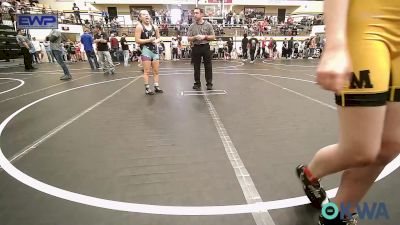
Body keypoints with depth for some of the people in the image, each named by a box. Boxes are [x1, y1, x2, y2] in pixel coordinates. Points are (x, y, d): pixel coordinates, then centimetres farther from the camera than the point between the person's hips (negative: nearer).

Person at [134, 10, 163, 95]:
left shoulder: (154, 27, 10)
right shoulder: (139, 27, -4)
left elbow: (159, 38, 18)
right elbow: (137, 40, -11)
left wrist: (156, 41, -5)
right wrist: (149, 40, -17)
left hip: (155, 49, 5)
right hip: (146, 50, -5)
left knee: (156, 71, 7)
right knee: (146, 71, -3)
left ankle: (156, 87, 16)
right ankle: (147, 88, 3)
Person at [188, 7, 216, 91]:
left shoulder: (208, 25, 2)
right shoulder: (192, 26, 5)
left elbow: (213, 37, 2)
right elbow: (189, 39, 5)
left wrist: (204, 36, -13)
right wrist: (195, 37, -14)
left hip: (205, 47, -1)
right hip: (196, 47, 1)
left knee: (208, 66, 3)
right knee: (196, 67, 6)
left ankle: (209, 83, 13)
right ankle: (197, 83, 17)